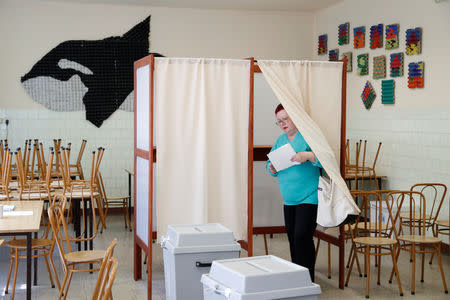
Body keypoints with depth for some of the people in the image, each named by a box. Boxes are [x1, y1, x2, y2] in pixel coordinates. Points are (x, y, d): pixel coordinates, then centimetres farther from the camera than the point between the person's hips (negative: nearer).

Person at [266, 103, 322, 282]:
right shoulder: (280, 140, 15)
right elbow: (271, 164, 19)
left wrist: (307, 156, -32)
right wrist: (272, 168, -3)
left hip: (309, 198, -7)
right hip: (289, 199, 7)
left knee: (302, 237, -13)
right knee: (292, 238, 11)